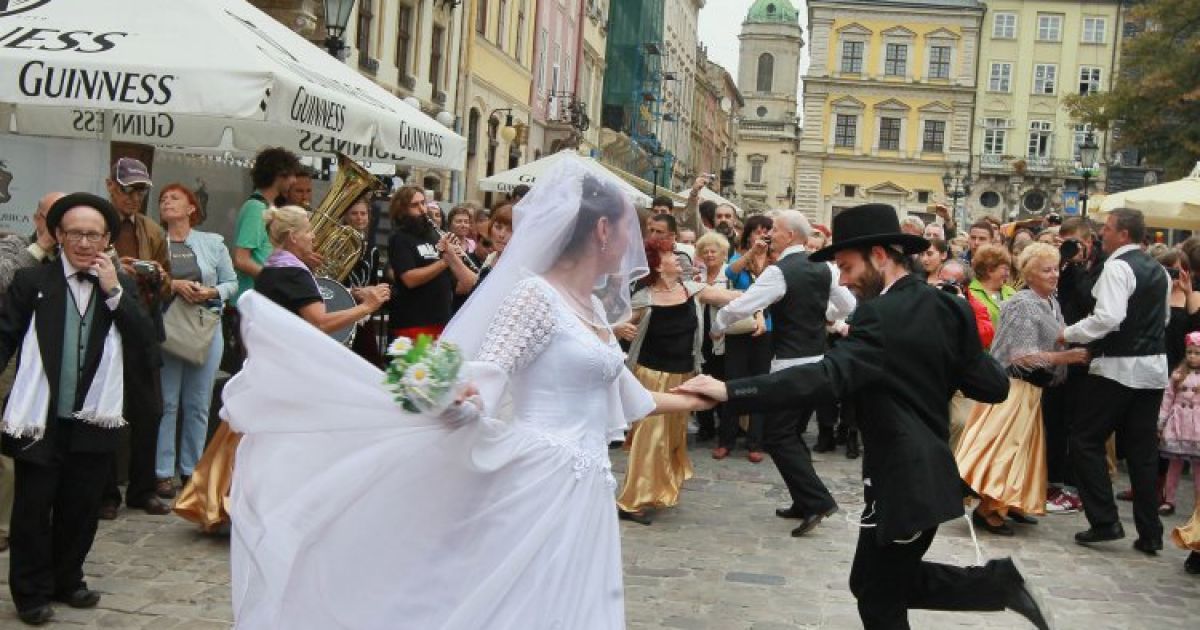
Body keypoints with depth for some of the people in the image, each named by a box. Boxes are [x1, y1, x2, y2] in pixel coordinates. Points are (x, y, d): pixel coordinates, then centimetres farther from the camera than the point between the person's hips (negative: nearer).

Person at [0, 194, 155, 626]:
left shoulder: (121, 286, 5)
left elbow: (146, 341, -6)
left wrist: (113, 291, -12)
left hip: (94, 422, 2)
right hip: (40, 420, -2)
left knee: (81, 509, 13)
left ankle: (67, 581, 30)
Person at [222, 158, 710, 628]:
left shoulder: (595, 306, 13)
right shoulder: (537, 293, -12)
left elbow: (623, 394, 26)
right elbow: (483, 386, -21)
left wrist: (685, 401, 42)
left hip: (586, 489, 8)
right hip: (542, 484, -8)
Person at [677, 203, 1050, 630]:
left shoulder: (881, 315, -20)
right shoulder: (948, 307, 3)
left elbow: (826, 377, -34)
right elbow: (994, 386, 5)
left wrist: (730, 391, -36)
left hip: (901, 480, -9)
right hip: (930, 470, 9)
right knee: (874, 582, 21)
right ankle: (997, 582, 15)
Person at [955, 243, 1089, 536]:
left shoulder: (1052, 303, 9)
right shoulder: (1022, 304, -18)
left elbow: (1054, 344, 16)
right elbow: (1024, 355, -23)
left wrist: (1075, 352, -2)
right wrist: (1067, 357, -25)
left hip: (1032, 388, 9)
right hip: (1013, 385, -9)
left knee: (1023, 446, 16)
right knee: (1004, 445, -6)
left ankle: (1008, 504, 26)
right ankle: (987, 508, 0)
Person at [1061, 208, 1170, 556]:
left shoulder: (1117, 267, -13)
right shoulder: (1159, 270, 12)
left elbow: (1108, 317, -23)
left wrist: (1067, 334, -13)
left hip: (1118, 367, -8)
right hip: (1153, 368, 8)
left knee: (1086, 441, 1)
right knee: (1143, 450, 10)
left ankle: (1104, 521, -3)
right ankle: (1149, 533, 11)